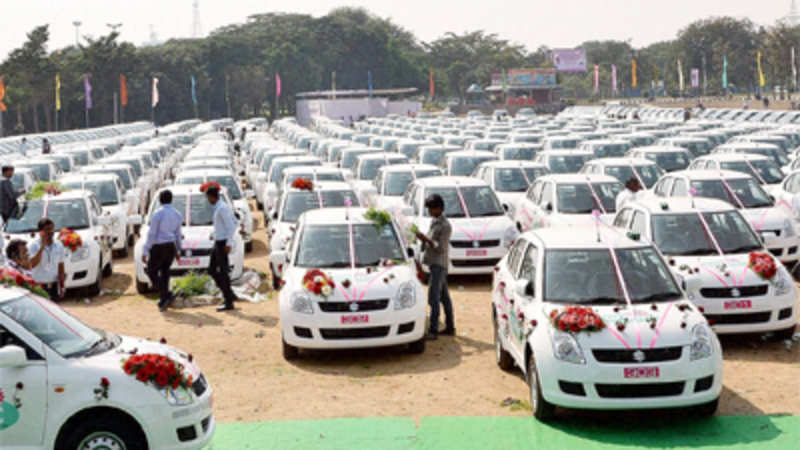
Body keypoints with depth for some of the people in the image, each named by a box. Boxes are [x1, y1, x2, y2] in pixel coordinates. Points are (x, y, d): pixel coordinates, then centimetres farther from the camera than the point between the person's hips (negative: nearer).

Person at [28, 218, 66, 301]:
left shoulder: (59, 245, 5)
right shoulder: (33, 245, -9)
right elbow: (32, 264, -24)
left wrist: (62, 286, 7)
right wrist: (42, 246, -24)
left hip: (53, 285, 4)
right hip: (38, 286, -4)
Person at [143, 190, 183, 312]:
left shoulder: (158, 213, -15)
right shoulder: (177, 214, 5)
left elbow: (151, 234, -15)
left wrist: (145, 251, -11)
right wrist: (178, 251, 20)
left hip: (158, 247, -6)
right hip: (171, 247, 6)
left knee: (152, 272, 7)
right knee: (164, 273, 14)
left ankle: (166, 295, -10)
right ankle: (163, 301, 13)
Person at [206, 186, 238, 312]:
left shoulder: (222, 208, -15)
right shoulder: (220, 207, 15)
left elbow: (231, 225, -21)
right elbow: (235, 223, 20)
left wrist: (229, 243, -22)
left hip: (222, 243, -10)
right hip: (217, 243, 10)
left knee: (223, 272, -6)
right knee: (212, 270, 12)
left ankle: (229, 303, -2)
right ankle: (230, 295, 15)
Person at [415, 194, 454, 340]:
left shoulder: (445, 226, -15)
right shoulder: (434, 222, 14)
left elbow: (441, 248, -19)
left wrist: (426, 239, -24)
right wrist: (424, 240, 8)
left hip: (439, 264, -10)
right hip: (434, 263, 10)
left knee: (434, 297, -12)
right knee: (444, 296, 14)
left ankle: (433, 331, -13)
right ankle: (450, 327, 21)